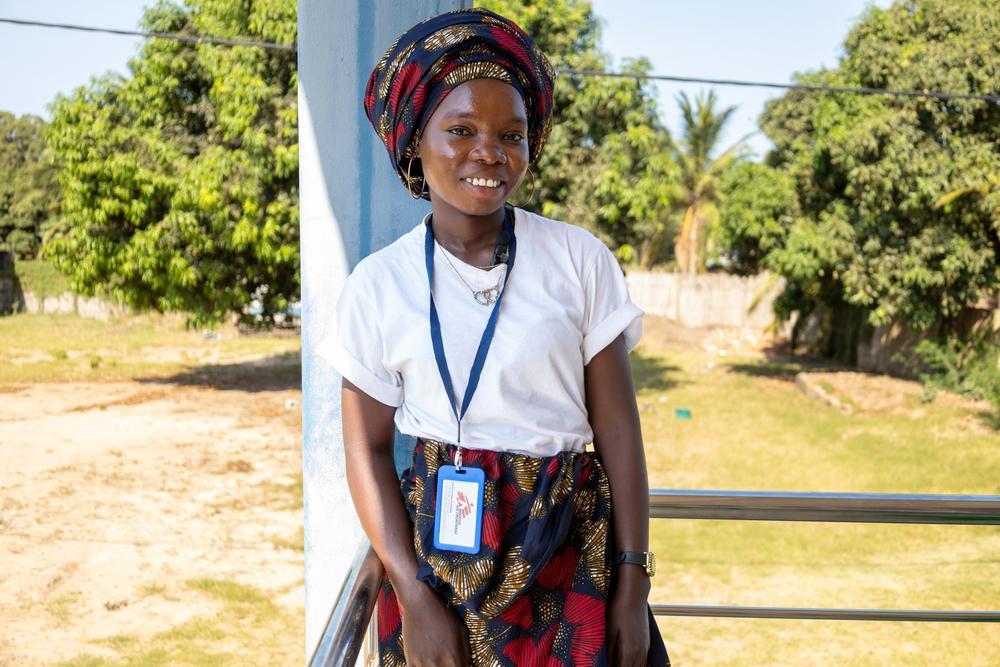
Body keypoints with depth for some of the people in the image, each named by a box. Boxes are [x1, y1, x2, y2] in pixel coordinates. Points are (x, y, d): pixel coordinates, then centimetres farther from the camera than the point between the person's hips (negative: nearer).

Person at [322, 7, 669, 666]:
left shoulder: (581, 259, -3)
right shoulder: (377, 285, -3)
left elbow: (617, 427, -3)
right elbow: (368, 449, -1)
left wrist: (633, 586, -7)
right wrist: (414, 597, -9)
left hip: (572, 551, 0)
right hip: (438, 552, 0)